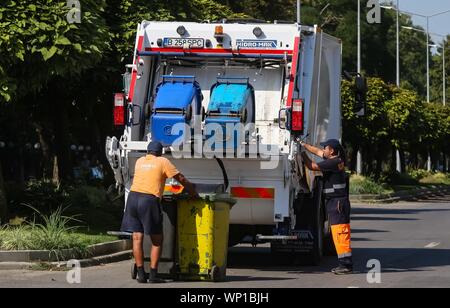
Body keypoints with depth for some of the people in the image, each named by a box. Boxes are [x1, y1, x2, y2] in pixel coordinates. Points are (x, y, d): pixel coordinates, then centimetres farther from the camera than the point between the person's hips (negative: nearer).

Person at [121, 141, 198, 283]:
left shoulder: (140, 161, 22)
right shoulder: (163, 161, 9)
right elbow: (181, 179, 9)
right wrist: (193, 192, 22)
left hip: (133, 196, 4)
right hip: (150, 200, -4)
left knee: (137, 238, 6)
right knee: (157, 240, 7)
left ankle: (141, 274, 3)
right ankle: (153, 274, 2)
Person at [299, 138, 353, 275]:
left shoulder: (334, 162, -17)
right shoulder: (335, 159, 11)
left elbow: (312, 166, -15)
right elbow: (317, 151, 25)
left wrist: (303, 154, -2)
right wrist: (303, 144, 26)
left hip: (337, 202, -10)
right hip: (335, 201, 10)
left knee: (340, 234, -11)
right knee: (339, 234, 12)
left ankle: (346, 265, -13)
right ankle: (345, 263, 15)